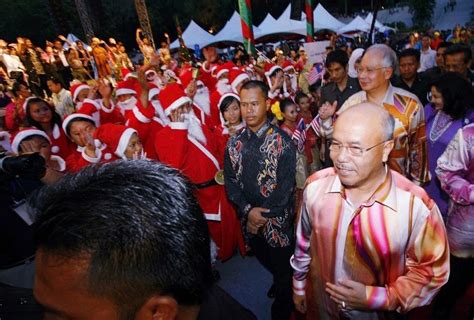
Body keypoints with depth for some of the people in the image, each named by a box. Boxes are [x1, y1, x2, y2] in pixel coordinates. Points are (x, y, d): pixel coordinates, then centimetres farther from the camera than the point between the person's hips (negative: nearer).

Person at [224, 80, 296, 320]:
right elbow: (230, 181, -3)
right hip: (249, 220, 4)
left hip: (278, 220, -4)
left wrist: (264, 215, -16)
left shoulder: (282, 141, -14)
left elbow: (286, 185, -17)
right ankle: (280, 282, 57)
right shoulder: (234, 143, -1)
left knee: (283, 271, 15)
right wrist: (248, 210, -15)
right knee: (267, 263, 26)